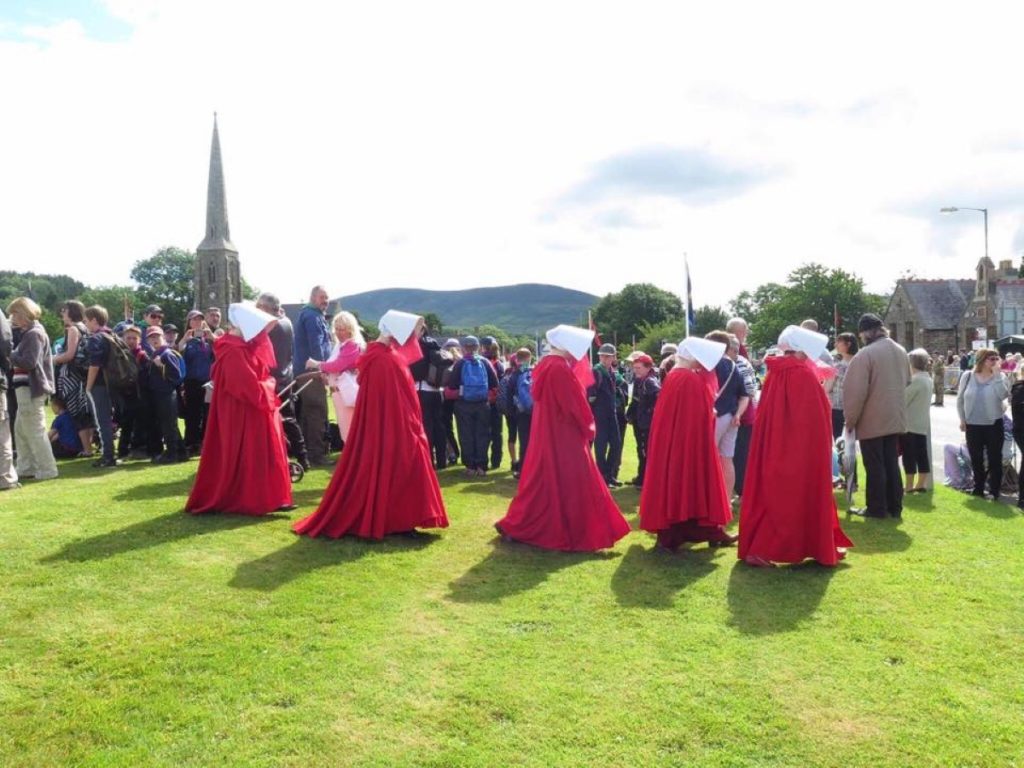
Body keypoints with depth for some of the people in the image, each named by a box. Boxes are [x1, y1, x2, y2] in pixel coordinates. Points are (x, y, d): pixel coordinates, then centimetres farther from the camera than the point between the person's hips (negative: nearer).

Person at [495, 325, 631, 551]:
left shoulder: (544, 365, 8)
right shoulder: (560, 369, -20)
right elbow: (574, 404, -17)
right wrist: (588, 428, -2)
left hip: (546, 433, 9)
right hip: (564, 435, -9)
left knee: (542, 479, 16)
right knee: (569, 483, 0)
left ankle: (518, 525, 21)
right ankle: (571, 533, 7)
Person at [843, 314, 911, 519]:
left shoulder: (865, 354, -18)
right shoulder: (901, 351, 8)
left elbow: (856, 391, -19)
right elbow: (906, 382, 21)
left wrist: (850, 419, -9)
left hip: (872, 420, -7)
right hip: (895, 418, 7)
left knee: (875, 466, 1)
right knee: (891, 463, 13)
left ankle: (876, 508, 8)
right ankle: (894, 506, 19)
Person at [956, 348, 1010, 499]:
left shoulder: (1000, 377, -3)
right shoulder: (968, 376, -1)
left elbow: (1003, 395, -21)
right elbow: (960, 399, 7)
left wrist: (997, 374, -20)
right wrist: (962, 419, 5)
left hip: (994, 424, -1)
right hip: (973, 424, 1)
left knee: (994, 459, 1)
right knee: (976, 459, 10)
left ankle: (994, 490, 9)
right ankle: (978, 488, 24)